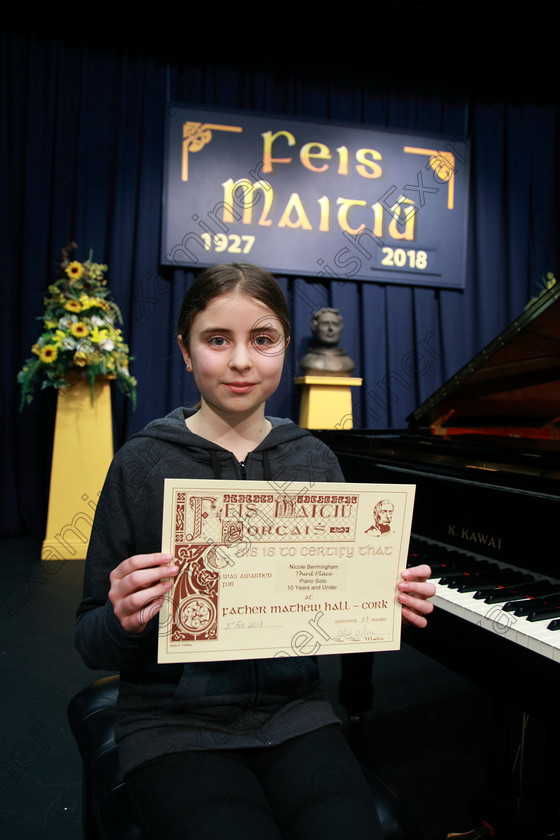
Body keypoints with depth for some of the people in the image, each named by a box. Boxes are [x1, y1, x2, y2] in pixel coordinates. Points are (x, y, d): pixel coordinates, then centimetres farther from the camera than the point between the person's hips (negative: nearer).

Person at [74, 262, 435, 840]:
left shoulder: (316, 462, 1)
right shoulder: (142, 462, -7)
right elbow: (92, 644, -4)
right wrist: (124, 621, -25)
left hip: (293, 710, 3)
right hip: (175, 724, -2)